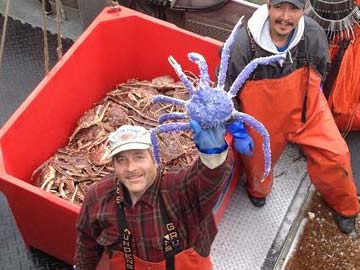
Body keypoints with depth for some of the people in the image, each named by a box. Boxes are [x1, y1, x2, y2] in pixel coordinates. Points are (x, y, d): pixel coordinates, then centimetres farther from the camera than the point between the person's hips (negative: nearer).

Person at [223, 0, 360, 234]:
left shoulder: (314, 34, -20)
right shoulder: (242, 43, -28)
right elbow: (225, 88, -13)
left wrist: (314, 103, 11)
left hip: (307, 109, 2)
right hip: (263, 119, -1)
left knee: (334, 156, -5)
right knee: (259, 161, 19)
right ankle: (258, 189, 59)